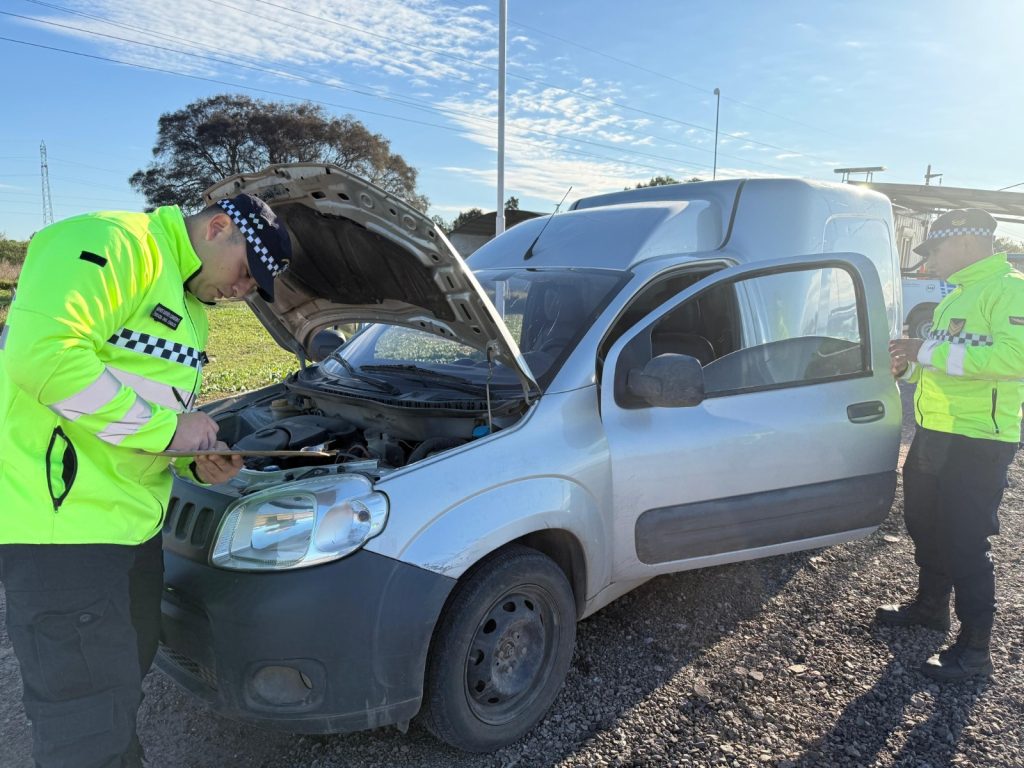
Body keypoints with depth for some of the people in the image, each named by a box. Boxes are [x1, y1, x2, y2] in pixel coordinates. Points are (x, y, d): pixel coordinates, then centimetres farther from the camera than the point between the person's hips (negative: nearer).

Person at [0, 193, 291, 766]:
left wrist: (197, 463, 6)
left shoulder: (188, 306, 19)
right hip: (62, 524, -10)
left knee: (126, 674, 24)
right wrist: (164, 428, -19)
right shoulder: (114, 245, -13)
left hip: (132, 519, 10)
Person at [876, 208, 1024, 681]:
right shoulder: (957, 298, 17)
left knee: (965, 544, -2)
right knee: (927, 530, 21)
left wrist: (930, 351, -26)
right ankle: (930, 606, 41)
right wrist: (910, 367, 8)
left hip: (976, 444, -10)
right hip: (934, 435, 10)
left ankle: (974, 649, 12)